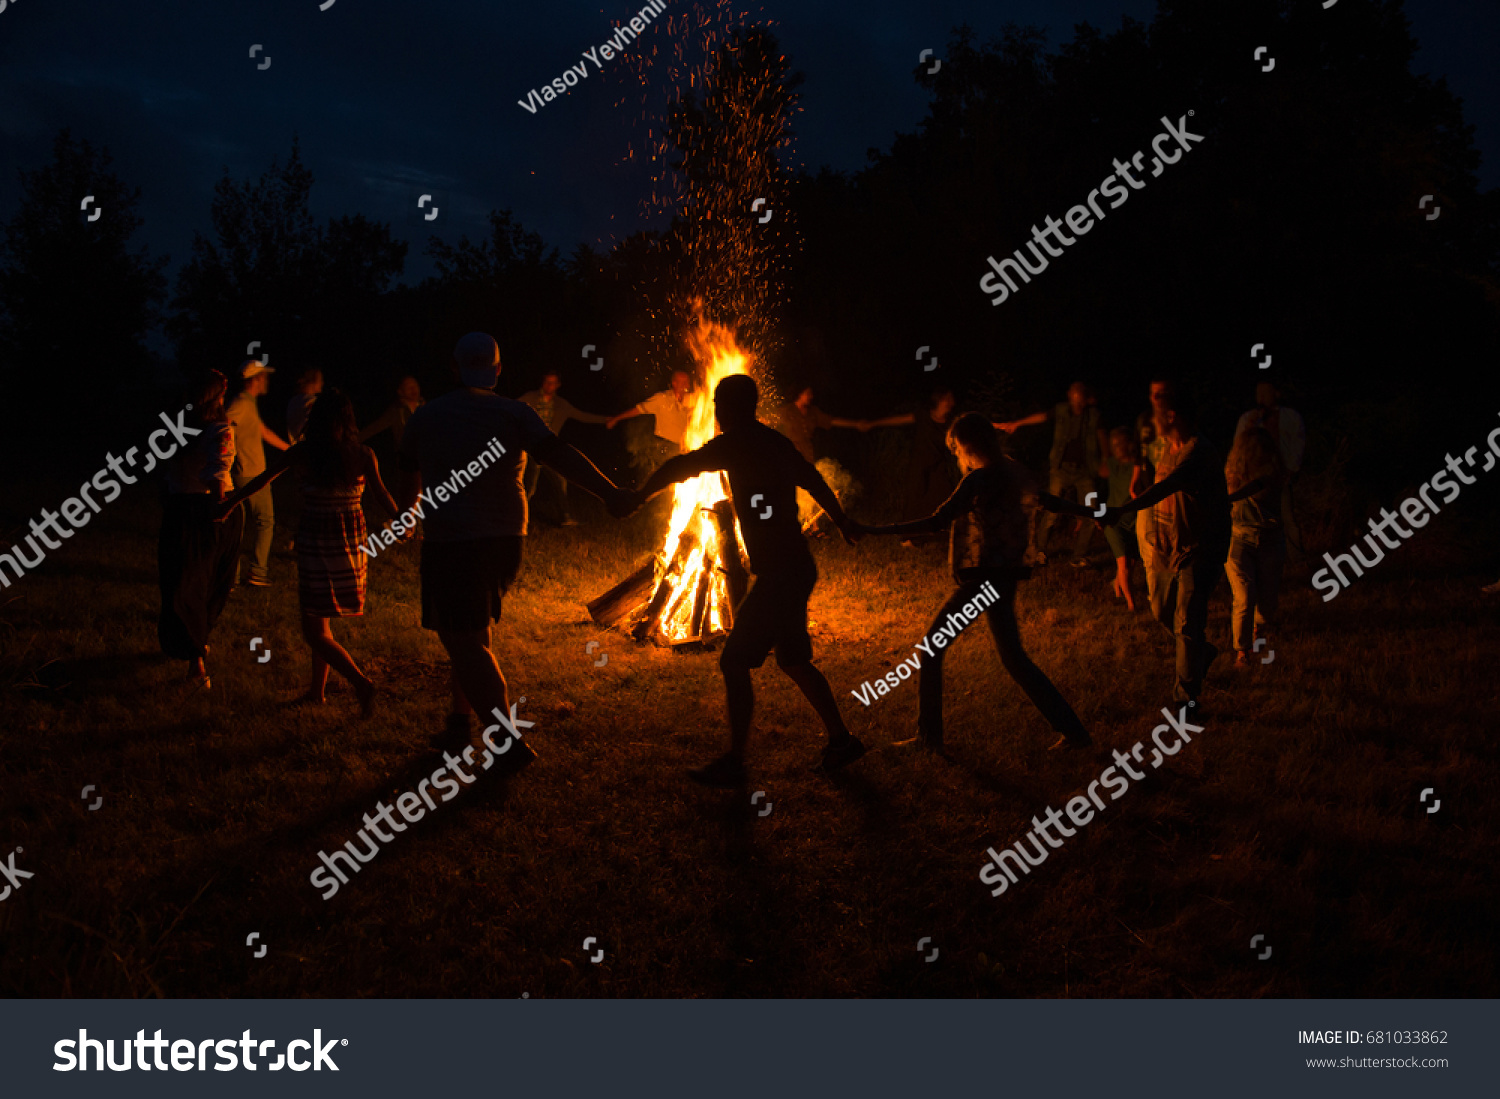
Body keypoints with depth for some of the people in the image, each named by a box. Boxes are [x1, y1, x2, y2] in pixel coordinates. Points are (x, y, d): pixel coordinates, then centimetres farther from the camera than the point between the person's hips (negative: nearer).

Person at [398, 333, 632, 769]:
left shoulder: (425, 417, 3)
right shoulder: (513, 414, 0)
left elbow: (410, 475, 18)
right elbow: (560, 455, -15)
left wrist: (405, 514, 38)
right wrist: (610, 493, -19)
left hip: (451, 543, -3)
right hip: (506, 541, 3)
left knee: (464, 642, -3)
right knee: (472, 630, 22)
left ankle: (510, 742, -12)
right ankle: (461, 717, 29)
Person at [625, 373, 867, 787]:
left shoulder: (736, 445, -13)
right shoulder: (775, 443, 13)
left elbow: (678, 468, -16)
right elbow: (813, 480, 26)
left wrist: (637, 498, -2)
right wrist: (844, 523, 40)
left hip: (780, 574, -9)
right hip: (796, 567, 9)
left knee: (734, 661, -5)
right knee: (793, 660, 19)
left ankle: (733, 764, 0)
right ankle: (841, 740, 27)